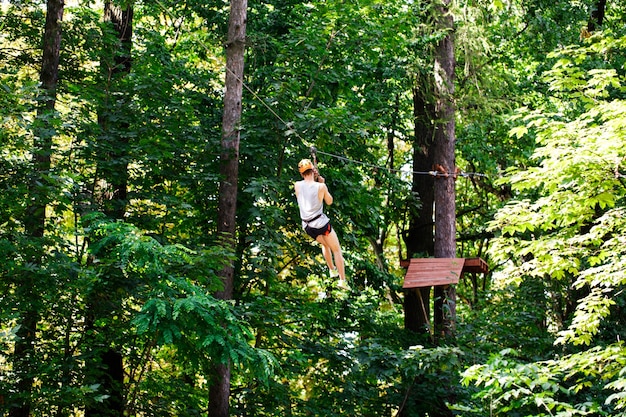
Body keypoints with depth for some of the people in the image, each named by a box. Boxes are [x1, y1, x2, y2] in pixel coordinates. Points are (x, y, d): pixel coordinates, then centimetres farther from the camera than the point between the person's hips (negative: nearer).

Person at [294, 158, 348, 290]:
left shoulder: (297, 185, -4)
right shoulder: (320, 186, -12)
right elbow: (329, 202, 5)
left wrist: (314, 179, 18)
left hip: (307, 226, 5)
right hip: (321, 222, -5)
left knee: (324, 244, 33)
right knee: (337, 250, 8)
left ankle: (332, 270, 41)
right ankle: (342, 280, 1)